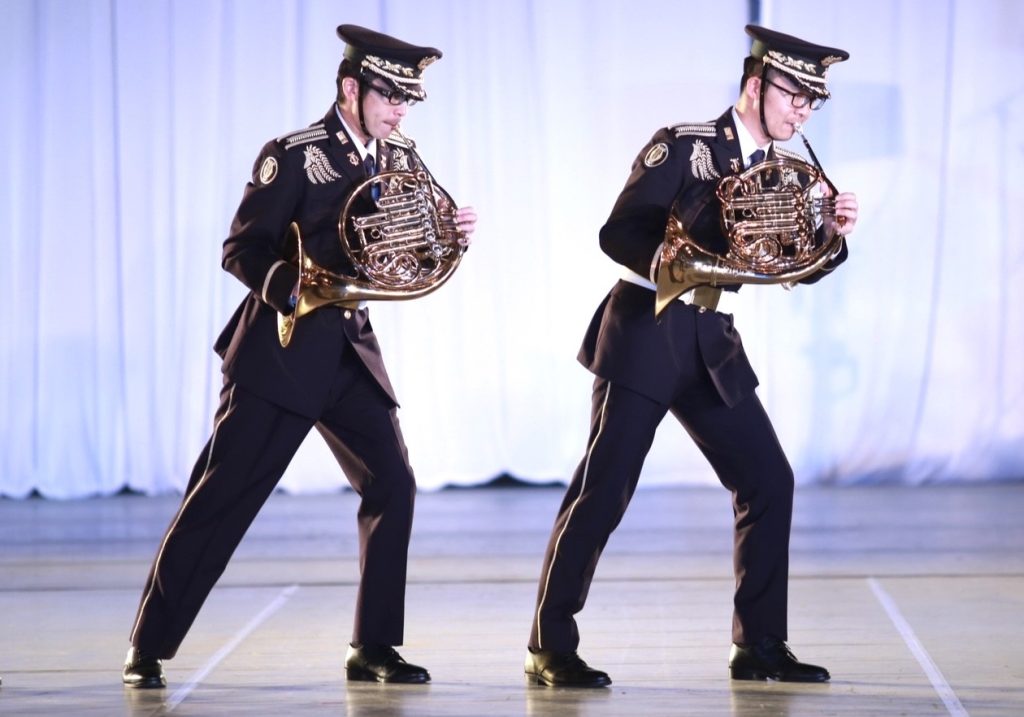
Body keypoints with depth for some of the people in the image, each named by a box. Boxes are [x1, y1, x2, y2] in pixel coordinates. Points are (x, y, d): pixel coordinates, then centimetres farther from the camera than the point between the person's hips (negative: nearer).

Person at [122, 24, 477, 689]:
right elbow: (242, 250, -11)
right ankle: (149, 650, 1)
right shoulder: (293, 156, -9)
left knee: (394, 487, -1)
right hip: (282, 351, -6)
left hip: (352, 352, 6)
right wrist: (290, 287, -30)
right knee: (222, 498, -6)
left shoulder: (402, 161, 8)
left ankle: (374, 647, 10)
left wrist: (452, 236, -9)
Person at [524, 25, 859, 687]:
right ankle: (550, 647, -1)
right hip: (646, 332, -7)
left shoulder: (782, 169, 8)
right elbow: (617, 233, -15)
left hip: (712, 342, 7)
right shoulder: (682, 146, -10)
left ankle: (760, 646, 11)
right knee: (605, 487, -8)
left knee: (770, 482, 2)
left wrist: (833, 232, -12)